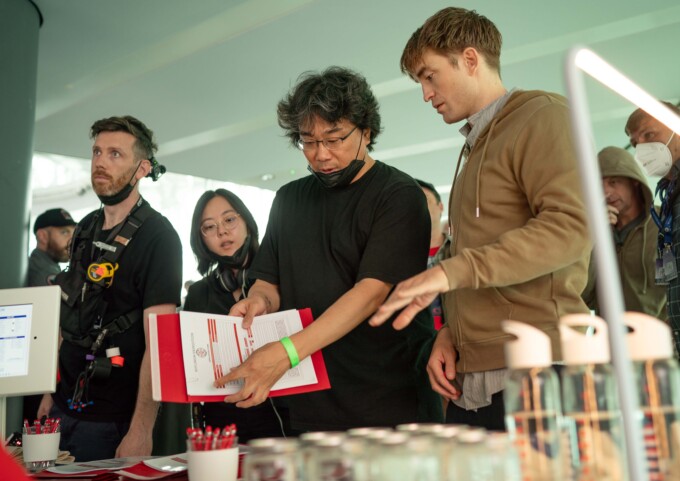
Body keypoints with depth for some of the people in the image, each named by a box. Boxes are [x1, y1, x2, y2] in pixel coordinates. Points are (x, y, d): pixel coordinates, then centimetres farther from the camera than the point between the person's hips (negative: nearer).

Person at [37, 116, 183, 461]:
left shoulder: (157, 236, -16)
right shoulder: (86, 229, 7)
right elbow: (70, 322, 14)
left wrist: (141, 432, -23)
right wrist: (51, 392, 12)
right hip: (64, 406, 7)